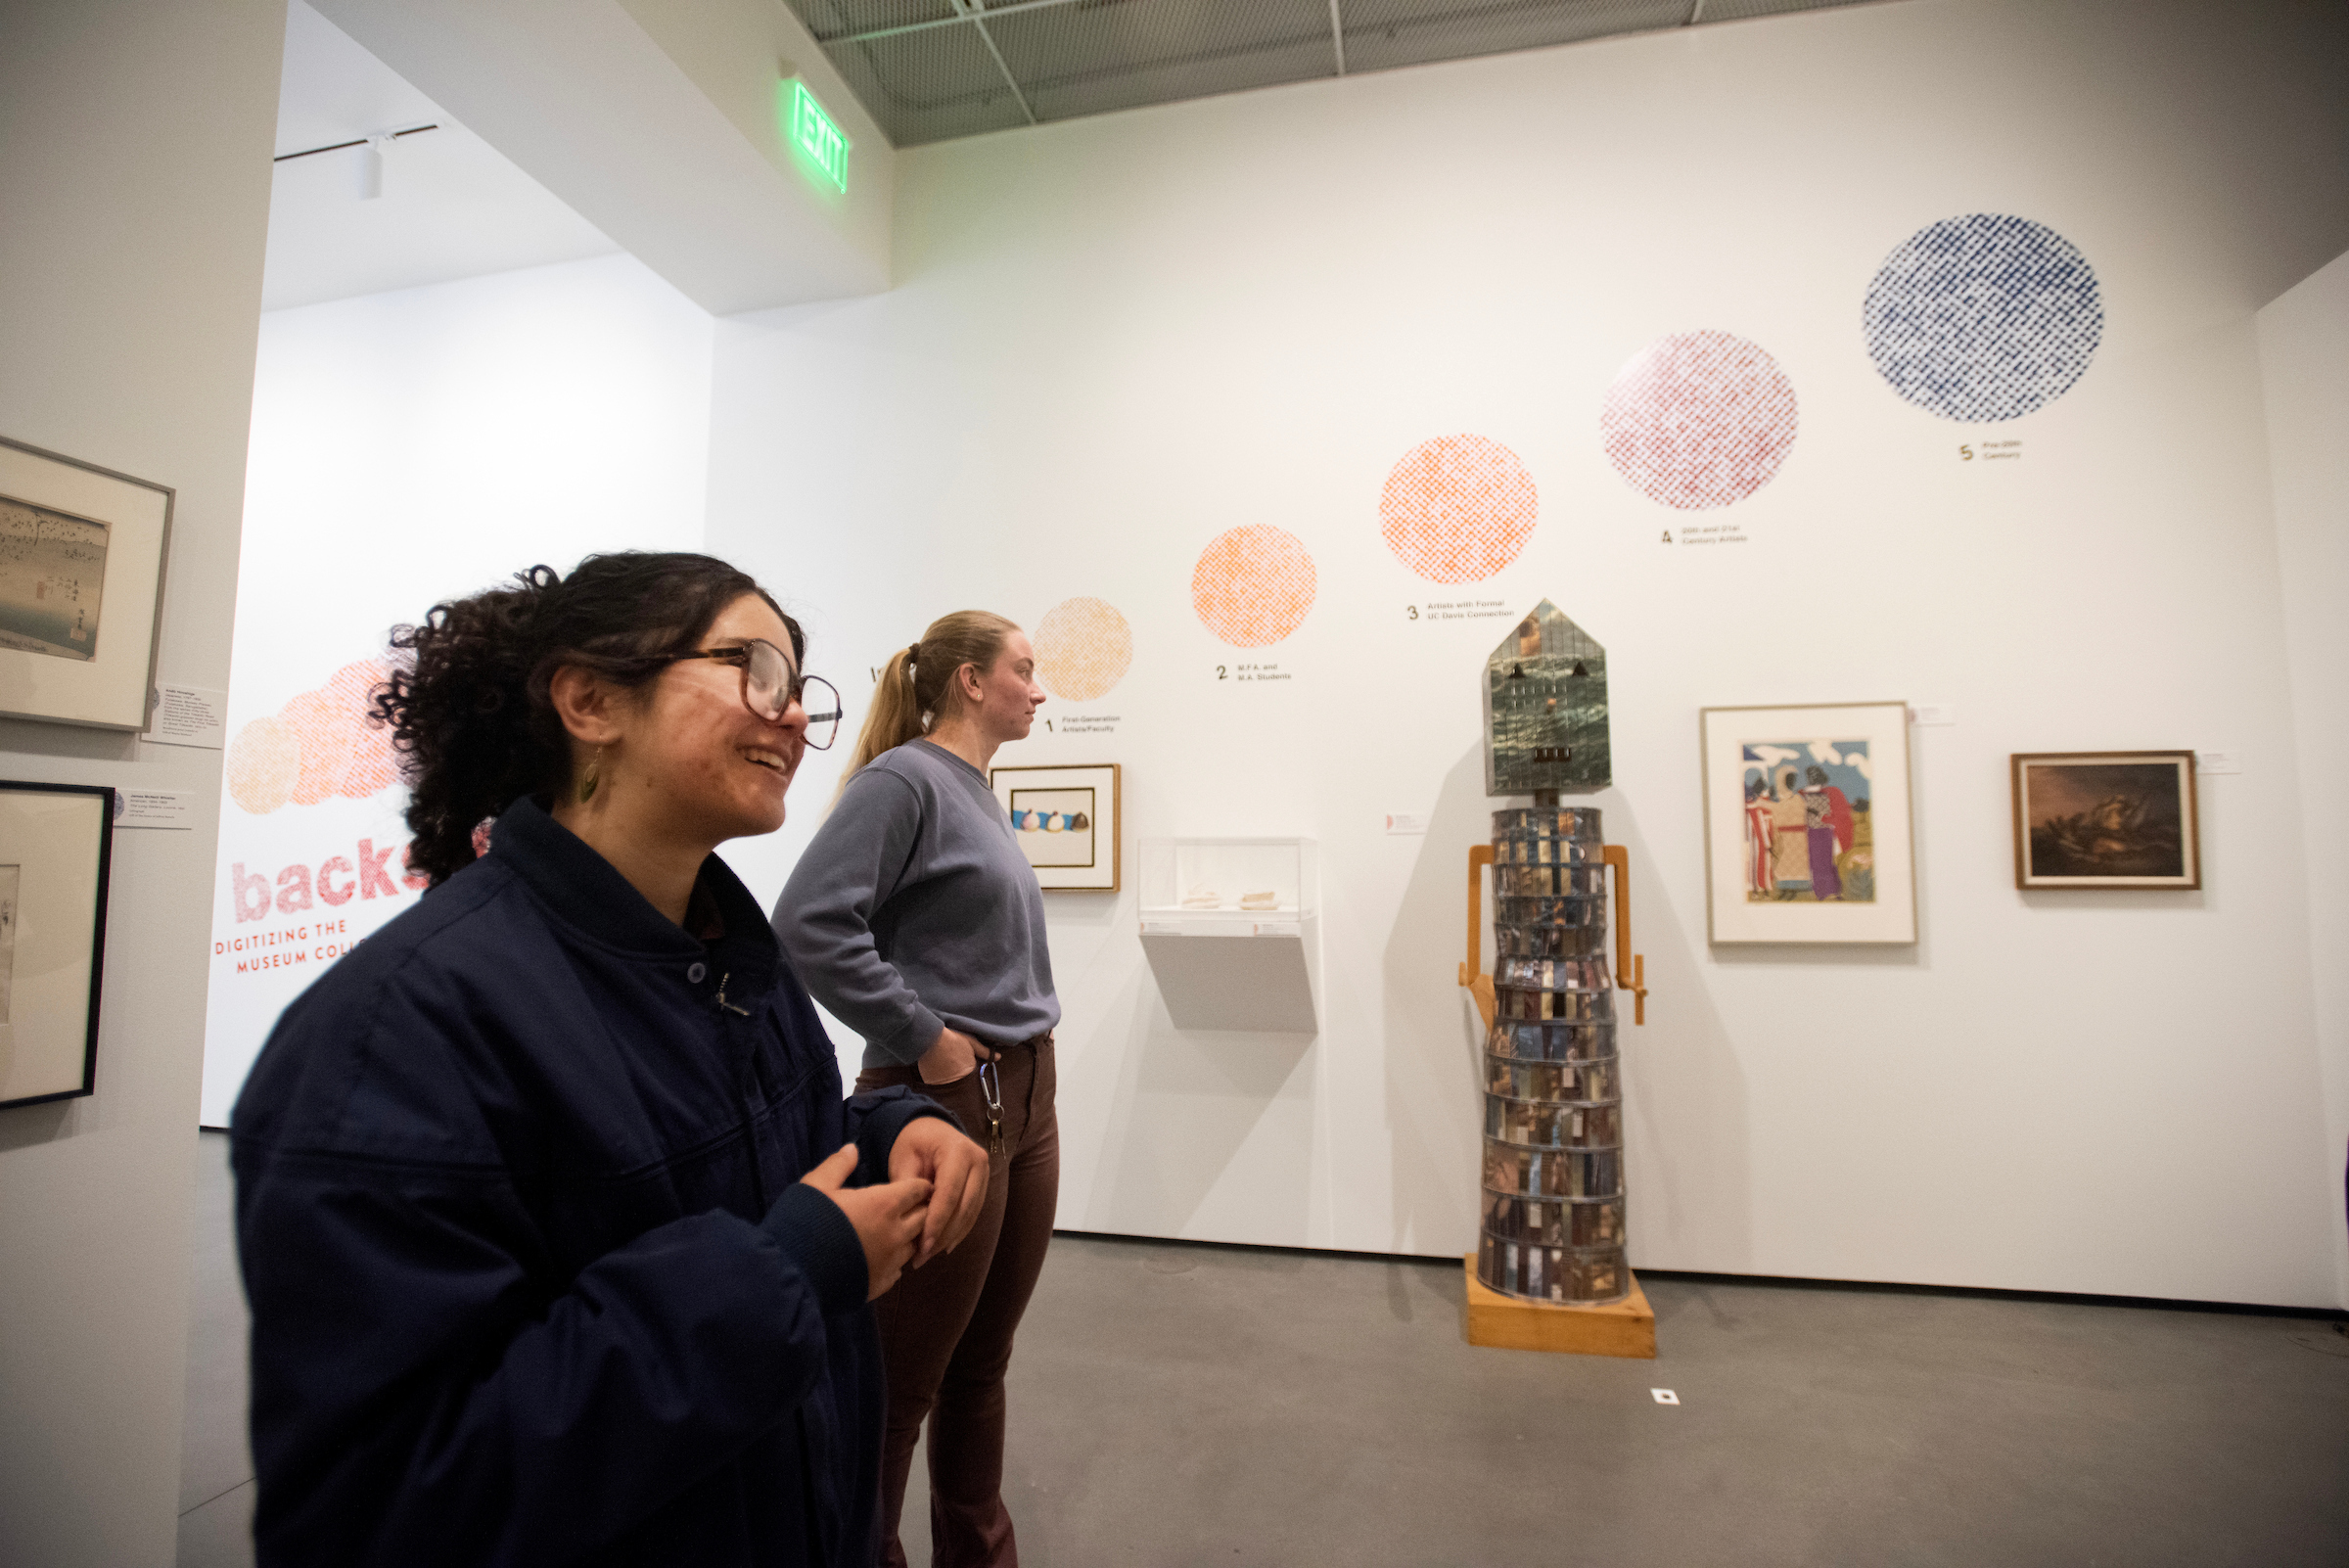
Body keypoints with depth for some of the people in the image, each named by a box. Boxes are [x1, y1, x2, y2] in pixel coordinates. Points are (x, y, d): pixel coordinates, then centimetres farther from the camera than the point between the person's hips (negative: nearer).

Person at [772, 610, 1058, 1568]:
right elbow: (810, 924, -24)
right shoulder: (904, 780, -13)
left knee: (982, 1363, 21)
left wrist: (1027, 1063, 11)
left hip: (1026, 1100, 9)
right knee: (902, 1378, 8)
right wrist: (924, 1039, -18)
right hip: (947, 1102, -8)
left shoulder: (978, 795, 13)